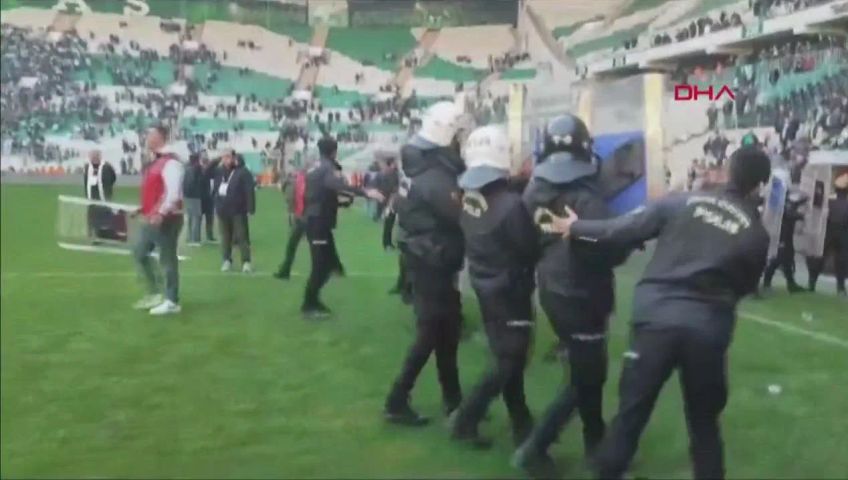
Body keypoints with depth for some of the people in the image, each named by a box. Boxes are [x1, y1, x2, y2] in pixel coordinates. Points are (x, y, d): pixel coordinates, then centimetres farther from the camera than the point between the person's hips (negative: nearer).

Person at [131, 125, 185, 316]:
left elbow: (174, 193, -25)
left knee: (167, 259, -3)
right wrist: (143, 209, 16)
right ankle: (154, 293, 24)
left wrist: (161, 214, -31)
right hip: (151, 218, 10)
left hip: (166, 219, -10)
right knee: (139, 253, 14)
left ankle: (172, 302, 6)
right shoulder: (154, 162, 15)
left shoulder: (170, 163, -16)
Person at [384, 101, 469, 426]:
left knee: (448, 326, 15)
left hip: (424, 257, 9)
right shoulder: (435, 177, -22)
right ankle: (396, 402, 7)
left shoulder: (419, 166, 7)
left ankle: (452, 398, 24)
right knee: (431, 332, -1)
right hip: (432, 262, -9)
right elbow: (465, 217, -23)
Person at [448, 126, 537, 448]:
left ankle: (522, 424, 26)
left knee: (506, 357, 16)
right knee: (510, 361, 4)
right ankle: (466, 419, 5)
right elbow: (530, 249, -16)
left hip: (485, 287, 8)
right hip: (510, 291, -7)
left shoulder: (468, 198, -4)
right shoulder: (510, 203, -25)